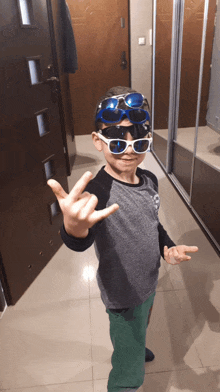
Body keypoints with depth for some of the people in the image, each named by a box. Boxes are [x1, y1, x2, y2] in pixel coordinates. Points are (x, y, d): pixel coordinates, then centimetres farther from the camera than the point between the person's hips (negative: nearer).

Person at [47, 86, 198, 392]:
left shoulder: (150, 180, -9)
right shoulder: (96, 191, -32)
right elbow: (81, 242, -50)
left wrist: (168, 247, -8)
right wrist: (74, 227, -72)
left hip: (149, 283, 7)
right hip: (124, 296, -7)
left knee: (140, 330, 37)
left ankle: (134, 349, 69)